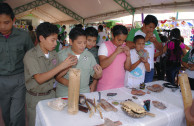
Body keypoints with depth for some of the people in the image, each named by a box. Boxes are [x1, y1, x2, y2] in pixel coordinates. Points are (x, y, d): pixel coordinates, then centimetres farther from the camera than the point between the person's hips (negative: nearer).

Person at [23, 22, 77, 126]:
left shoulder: (54, 54, -1)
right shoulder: (30, 55, -18)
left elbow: (57, 75, 1)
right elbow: (39, 79, -26)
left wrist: (69, 65, -17)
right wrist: (62, 65, -32)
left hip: (50, 94, 5)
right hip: (35, 98, -4)